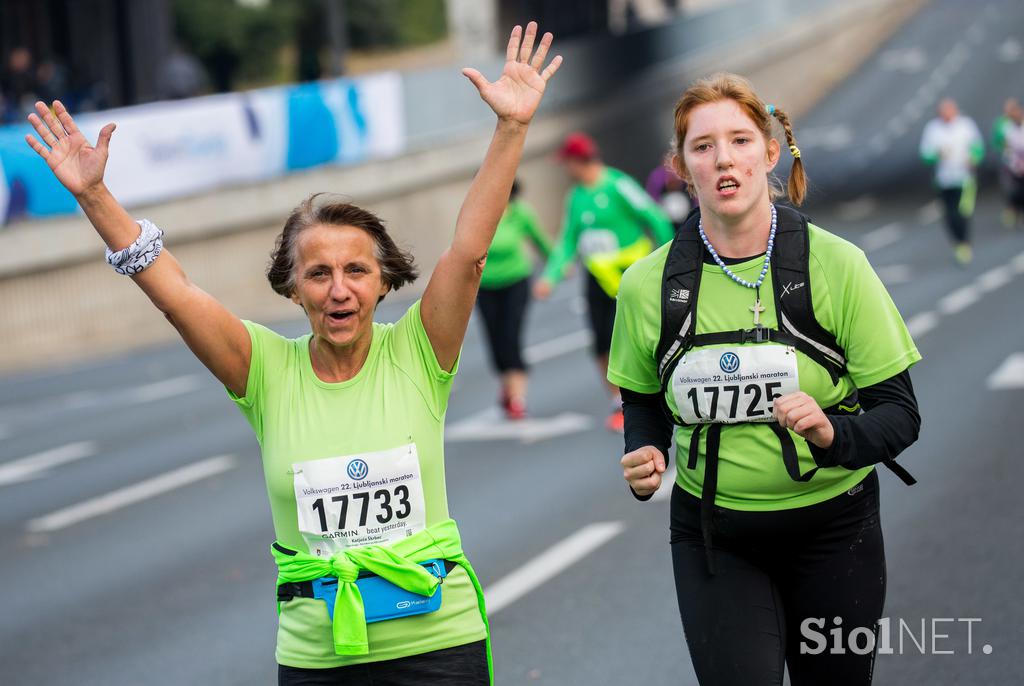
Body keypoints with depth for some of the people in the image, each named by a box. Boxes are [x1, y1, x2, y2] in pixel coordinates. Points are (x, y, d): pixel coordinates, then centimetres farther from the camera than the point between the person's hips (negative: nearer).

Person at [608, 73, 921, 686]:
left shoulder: (836, 265, -10)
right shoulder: (649, 283, -4)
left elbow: (900, 413, -8)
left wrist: (833, 434, -28)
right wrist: (647, 456, -9)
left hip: (831, 533, 0)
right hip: (713, 538, 0)